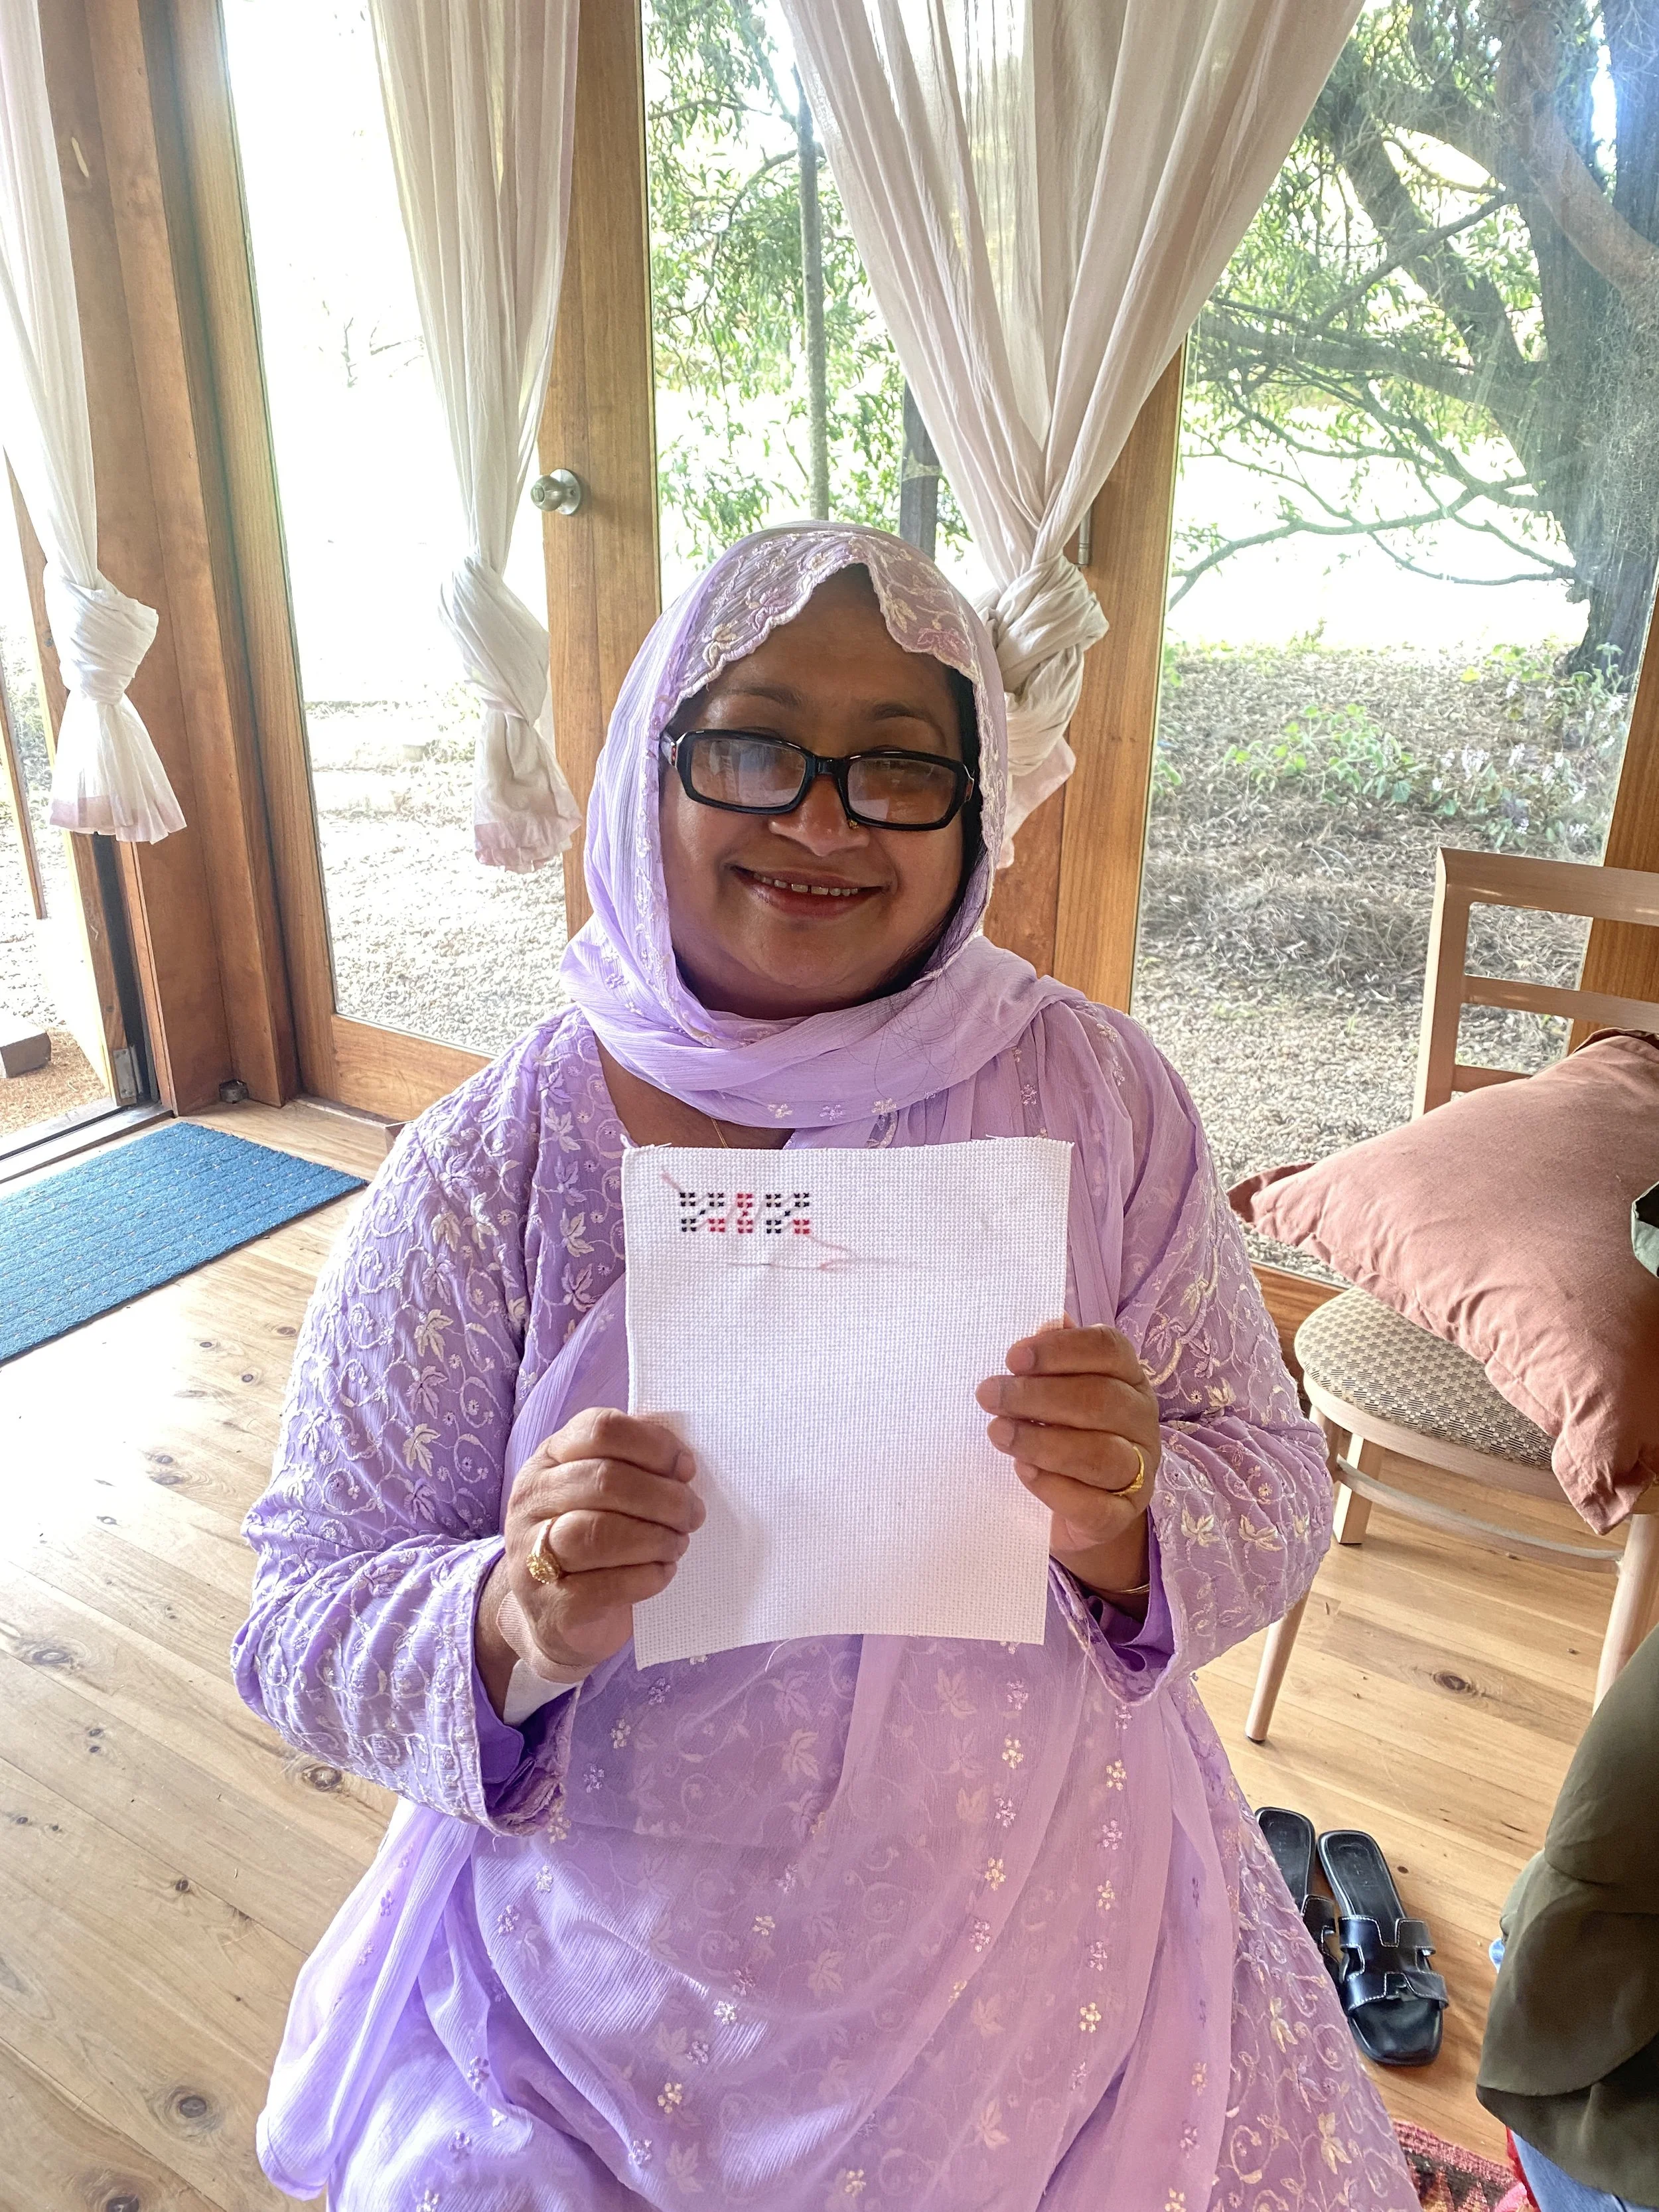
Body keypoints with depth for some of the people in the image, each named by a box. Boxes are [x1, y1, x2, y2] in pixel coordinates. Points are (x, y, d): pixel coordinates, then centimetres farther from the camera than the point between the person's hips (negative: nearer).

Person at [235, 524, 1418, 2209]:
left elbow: (1274, 1497, -6)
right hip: (621, 1993, 0)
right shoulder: (485, 1174, -16)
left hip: (1053, 1945, 2)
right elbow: (303, 1627, -10)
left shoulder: (1096, 1091, -12)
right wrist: (516, 1626, -31)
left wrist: (1125, 1528, -28)